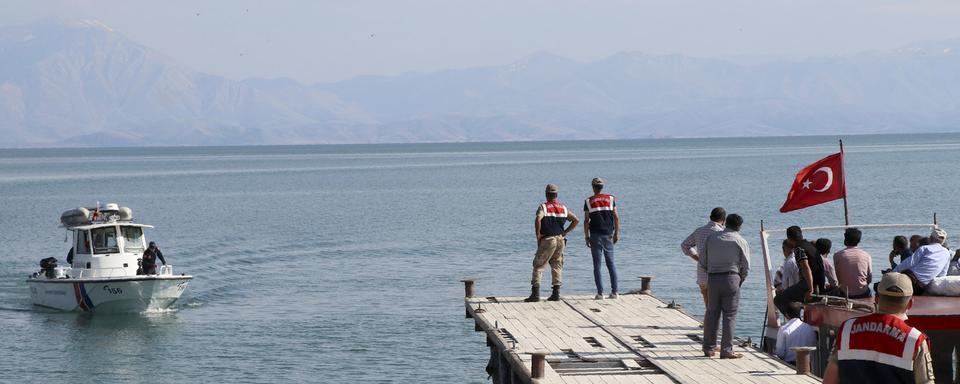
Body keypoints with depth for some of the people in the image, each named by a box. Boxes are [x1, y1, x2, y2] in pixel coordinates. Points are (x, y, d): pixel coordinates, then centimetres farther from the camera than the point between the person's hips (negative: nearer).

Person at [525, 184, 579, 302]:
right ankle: (556, 293, 5)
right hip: (560, 240, 5)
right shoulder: (563, 208, 11)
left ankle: (535, 293, -6)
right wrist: (565, 232, 11)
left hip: (547, 240, -5)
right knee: (556, 266, 12)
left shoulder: (543, 207, -5)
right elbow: (576, 220, 12)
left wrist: (538, 236, -13)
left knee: (538, 266, 1)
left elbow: (538, 220, -24)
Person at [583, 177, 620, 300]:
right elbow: (616, 217, 1)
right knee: (611, 263, 9)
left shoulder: (588, 201, -2)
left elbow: (586, 221, -4)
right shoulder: (611, 199, 3)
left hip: (595, 235, -2)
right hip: (608, 234, 2)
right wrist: (617, 233, 8)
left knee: (597, 265, 0)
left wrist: (586, 237, 2)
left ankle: (600, 293, -5)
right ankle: (614, 292, 5)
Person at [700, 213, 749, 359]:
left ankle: (709, 348, 15)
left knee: (712, 313, 11)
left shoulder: (711, 238, 9)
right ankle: (726, 350, -5)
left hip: (712, 278, 3)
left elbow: (702, 262, 9)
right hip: (731, 278, -3)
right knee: (730, 315, -1)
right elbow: (746, 266, -2)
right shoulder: (740, 241, 0)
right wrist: (740, 281, 12)